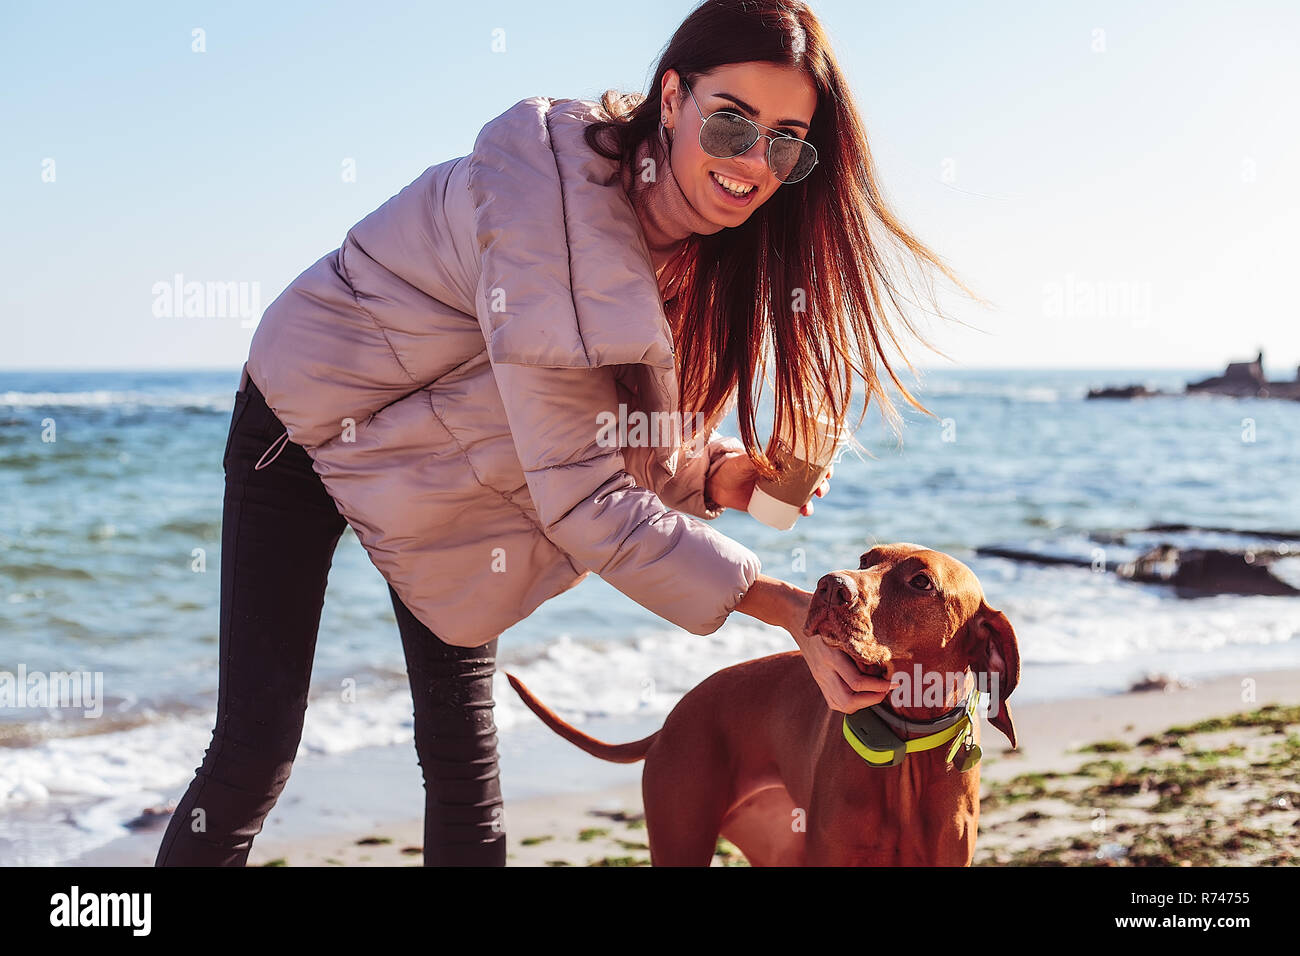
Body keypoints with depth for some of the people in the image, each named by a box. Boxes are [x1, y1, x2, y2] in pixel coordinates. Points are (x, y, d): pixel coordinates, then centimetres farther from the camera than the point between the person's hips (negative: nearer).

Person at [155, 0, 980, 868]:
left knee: (464, 754, 3)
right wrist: (791, 610, -35)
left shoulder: (699, 242, -10)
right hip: (307, 422, -6)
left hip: (444, 463, 7)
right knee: (256, 747, -9)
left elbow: (622, 438, -2)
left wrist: (717, 472, -25)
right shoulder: (549, 207, -35)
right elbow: (583, 501, -35)